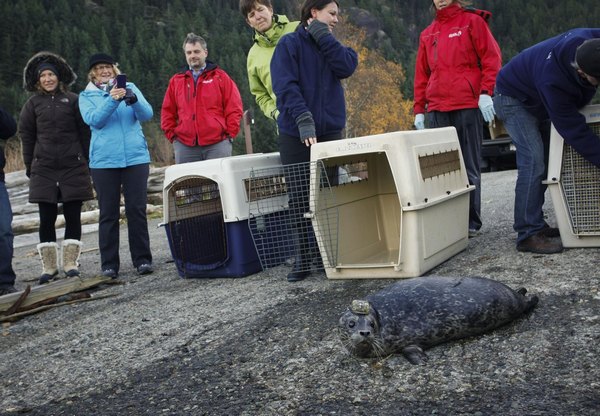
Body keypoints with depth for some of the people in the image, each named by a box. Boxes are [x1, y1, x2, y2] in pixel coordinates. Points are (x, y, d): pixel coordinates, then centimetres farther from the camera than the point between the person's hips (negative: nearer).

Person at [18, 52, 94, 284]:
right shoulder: (33, 104, 9)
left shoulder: (73, 100, 5)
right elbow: (26, 137, 9)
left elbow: (85, 132, 5)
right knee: (46, 218, 2)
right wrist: (30, 167, 4)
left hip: (73, 167, -1)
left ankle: (70, 263, 10)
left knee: (73, 216, 1)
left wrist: (86, 162, 1)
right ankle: (49, 267, 10)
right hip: (44, 169, 1)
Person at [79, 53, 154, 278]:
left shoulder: (130, 88, 11)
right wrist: (112, 100, -22)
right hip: (103, 160, 0)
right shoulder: (87, 96, 9)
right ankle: (109, 264, 8)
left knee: (137, 210, 1)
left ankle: (142, 259, 8)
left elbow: (147, 114, -3)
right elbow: (93, 120, -9)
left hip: (136, 157, 1)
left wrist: (132, 99, -22)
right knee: (108, 213, 2)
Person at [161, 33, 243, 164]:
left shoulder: (220, 77, 8)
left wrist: (230, 134, -3)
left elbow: (234, 108, 3)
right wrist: (172, 135, 6)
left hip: (217, 144, -2)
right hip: (185, 147, 2)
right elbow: (167, 111, 16)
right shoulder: (176, 81, 15)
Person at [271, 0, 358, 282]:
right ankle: (304, 257, 6)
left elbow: (347, 66, -7)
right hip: (296, 134, -4)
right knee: (299, 198, -2)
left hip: (330, 131, 4)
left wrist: (323, 37, -8)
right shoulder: (289, 44, -2)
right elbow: (285, 86, -15)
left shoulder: (329, 46, 14)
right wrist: (303, 119, -26)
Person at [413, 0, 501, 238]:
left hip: (469, 106, -4)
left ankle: (472, 223, 6)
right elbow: (421, 74, 19)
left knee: (469, 168, 0)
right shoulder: (427, 34, 19)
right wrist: (419, 109, 13)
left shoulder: (473, 21, 7)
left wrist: (486, 92, -13)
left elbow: (492, 58, -1)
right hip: (437, 110, 4)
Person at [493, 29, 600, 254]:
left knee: (548, 160, 4)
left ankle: (533, 223, 13)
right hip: (514, 98, -8)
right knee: (533, 160, -21)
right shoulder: (551, 80, -43)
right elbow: (574, 131, -35)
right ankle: (529, 234, -19)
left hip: (541, 103, 8)